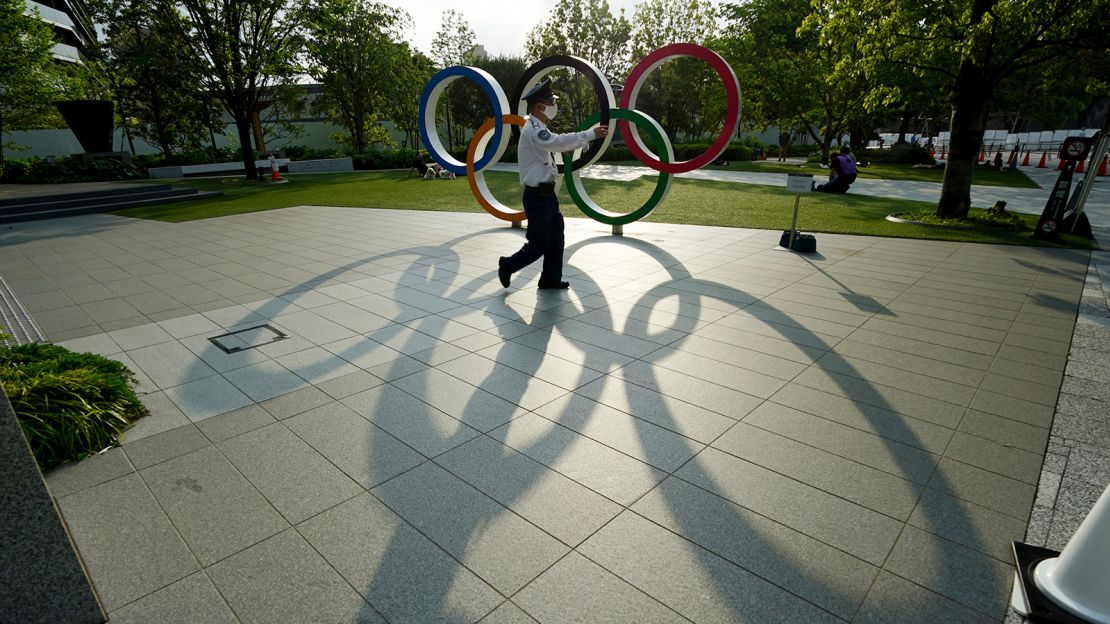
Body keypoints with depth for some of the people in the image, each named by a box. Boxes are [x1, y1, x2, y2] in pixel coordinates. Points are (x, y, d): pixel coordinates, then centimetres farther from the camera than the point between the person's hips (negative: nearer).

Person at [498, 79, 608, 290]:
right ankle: (507, 266, 18)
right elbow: (559, 142, -32)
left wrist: (589, 138, 13)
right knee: (537, 245, -2)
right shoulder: (533, 129, -18)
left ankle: (551, 278, 23)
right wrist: (591, 134, -28)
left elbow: (558, 144, 21)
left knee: (555, 239, 13)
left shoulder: (538, 128, 15)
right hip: (537, 196, -10)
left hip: (546, 193, 10)